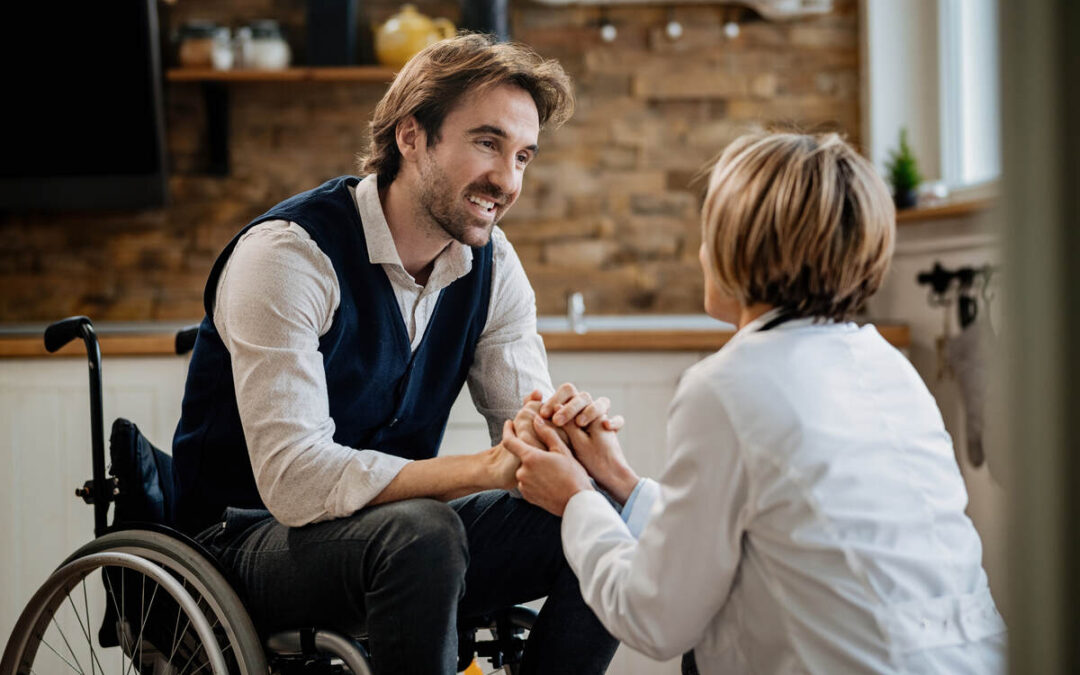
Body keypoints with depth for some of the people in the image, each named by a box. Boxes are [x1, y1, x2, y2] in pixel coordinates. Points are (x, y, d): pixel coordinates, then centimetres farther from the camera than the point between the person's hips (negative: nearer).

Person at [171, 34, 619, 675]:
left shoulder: (491, 263, 0)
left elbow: (526, 426, -1)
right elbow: (293, 480, -30)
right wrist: (487, 467, -37)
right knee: (420, 532, -36)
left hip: (394, 536, 6)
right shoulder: (287, 253, -21)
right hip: (251, 539, -6)